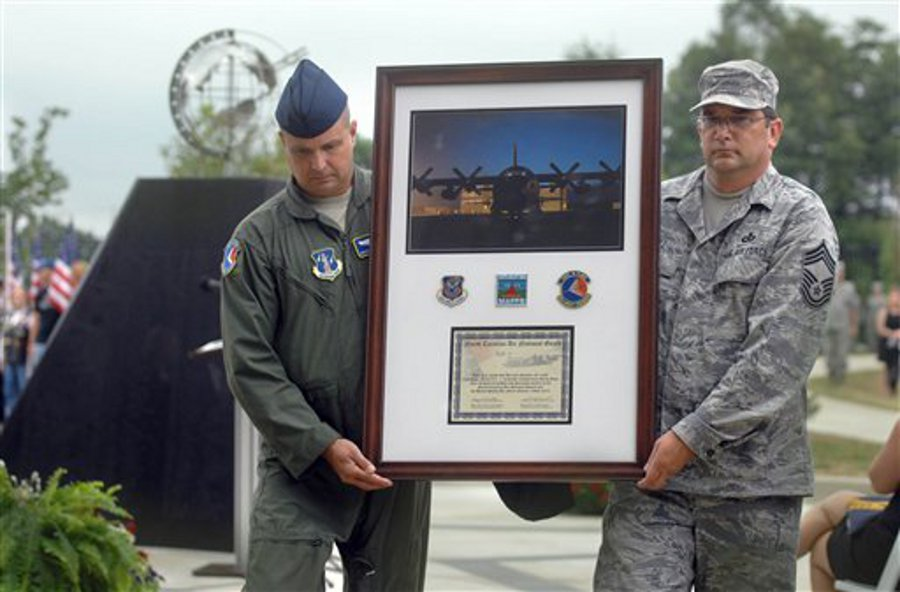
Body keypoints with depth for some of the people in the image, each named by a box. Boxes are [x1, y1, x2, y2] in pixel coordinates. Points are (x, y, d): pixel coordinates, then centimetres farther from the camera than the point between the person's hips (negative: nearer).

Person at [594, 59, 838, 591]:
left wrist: (691, 438, -14)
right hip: (650, 470, 3)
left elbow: (779, 355, -11)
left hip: (752, 482, -3)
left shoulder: (800, 221, -2)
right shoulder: (659, 210, 12)